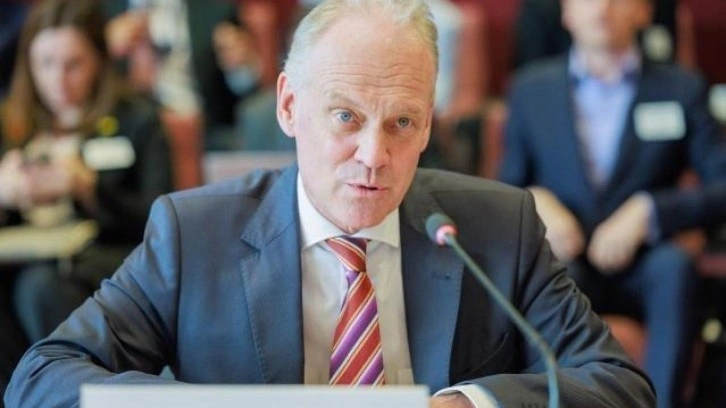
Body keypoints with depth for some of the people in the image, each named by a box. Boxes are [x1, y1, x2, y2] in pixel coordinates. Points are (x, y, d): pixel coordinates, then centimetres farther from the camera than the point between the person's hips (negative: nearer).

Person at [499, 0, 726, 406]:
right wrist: (535, 202, -9)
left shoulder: (682, 89, 9)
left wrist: (647, 212, -16)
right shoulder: (531, 90, 14)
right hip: (564, 262, 0)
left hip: (642, 271, 0)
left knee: (676, 264, -33)